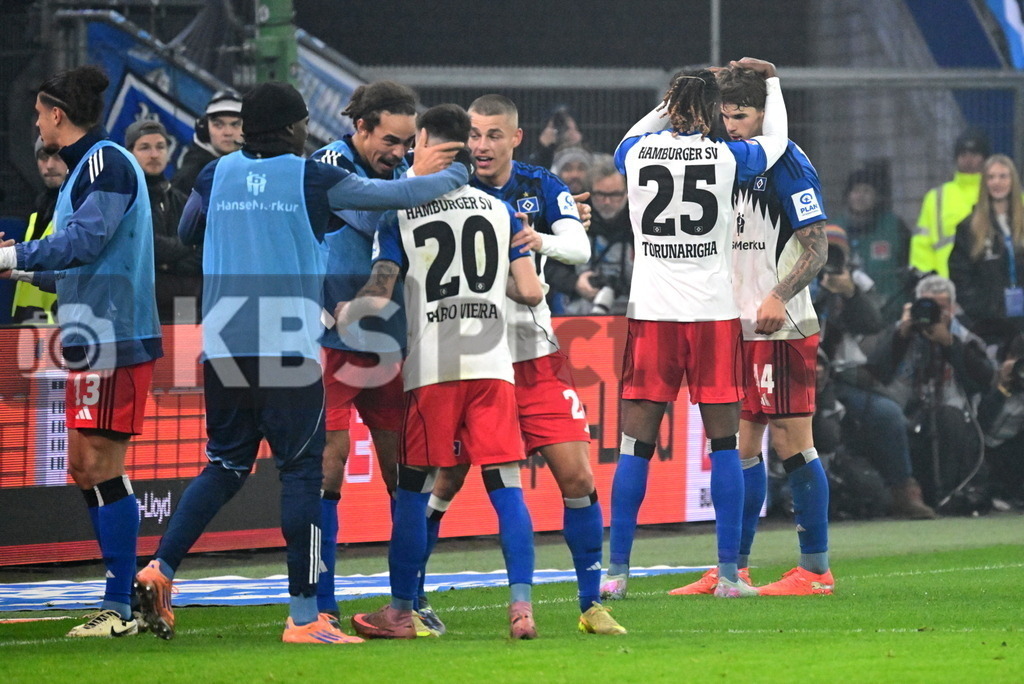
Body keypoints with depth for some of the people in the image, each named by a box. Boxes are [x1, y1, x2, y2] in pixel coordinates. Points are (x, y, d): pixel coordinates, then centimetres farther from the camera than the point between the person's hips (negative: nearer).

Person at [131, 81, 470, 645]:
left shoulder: (216, 176, 8)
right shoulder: (311, 179, -3)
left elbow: (185, 234, 26)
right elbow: (399, 194, 1)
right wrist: (456, 176, 18)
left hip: (222, 347, 4)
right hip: (288, 347, -4)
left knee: (226, 465, 17)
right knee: (301, 472, 0)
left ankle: (159, 570, 3)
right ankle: (304, 616, -2)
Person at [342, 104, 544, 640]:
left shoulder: (400, 217, 0)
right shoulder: (499, 211, 8)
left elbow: (378, 297, -8)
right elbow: (530, 293, 5)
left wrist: (343, 314, 11)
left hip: (430, 369, -2)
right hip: (491, 364, 2)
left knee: (412, 490, 7)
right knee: (506, 486, 1)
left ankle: (400, 611, 12)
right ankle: (521, 605, -8)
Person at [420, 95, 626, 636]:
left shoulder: (541, 187, 3)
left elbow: (580, 248, -11)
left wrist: (541, 241, -31)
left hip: (536, 358, 2)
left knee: (578, 478, -5)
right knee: (444, 483, -4)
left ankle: (591, 605, 6)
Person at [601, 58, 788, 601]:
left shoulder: (636, 152, 2)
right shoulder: (727, 156, -1)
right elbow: (775, 142, 21)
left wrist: (668, 106, 37)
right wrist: (772, 82, 35)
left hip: (650, 314, 1)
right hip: (714, 312, -1)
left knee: (636, 444, 3)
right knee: (723, 442, 4)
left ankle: (616, 572, 2)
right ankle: (728, 572, 2)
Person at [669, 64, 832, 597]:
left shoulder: (787, 164, -10)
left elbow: (816, 248, -13)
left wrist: (779, 297, -25)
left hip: (782, 329, -8)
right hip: (737, 327, 8)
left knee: (790, 442, -6)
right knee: (742, 444, 9)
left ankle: (815, 569, -1)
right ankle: (734, 568, 14)